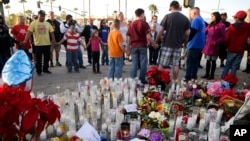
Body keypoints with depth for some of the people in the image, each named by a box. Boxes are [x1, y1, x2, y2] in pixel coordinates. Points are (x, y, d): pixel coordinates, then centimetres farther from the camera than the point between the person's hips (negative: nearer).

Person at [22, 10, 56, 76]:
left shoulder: (47, 24, 7)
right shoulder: (33, 23, -3)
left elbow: (51, 32, 9)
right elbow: (29, 32, -9)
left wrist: (53, 40, 0)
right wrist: (25, 40, -19)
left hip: (47, 44, 3)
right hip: (38, 44, -3)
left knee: (47, 58, 12)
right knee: (38, 59, 5)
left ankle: (45, 69, 27)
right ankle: (38, 71, 17)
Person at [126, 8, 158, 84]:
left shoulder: (131, 24, 8)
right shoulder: (144, 24, -3)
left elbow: (128, 38, 7)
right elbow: (148, 37, -10)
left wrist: (128, 49, 12)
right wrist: (154, 44, 4)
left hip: (133, 46, 4)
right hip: (142, 46, -3)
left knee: (134, 64, 7)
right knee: (143, 64, 4)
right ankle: (142, 80, 9)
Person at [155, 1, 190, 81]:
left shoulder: (167, 16, -4)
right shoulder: (185, 18, 5)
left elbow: (161, 31, -6)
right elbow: (187, 33, 4)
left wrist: (156, 41, 4)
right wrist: (185, 43, 19)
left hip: (167, 44, -3)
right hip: (178, 45, 3)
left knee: (162, 64, 2)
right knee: (176, 64, 10)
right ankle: (175, 81, 15)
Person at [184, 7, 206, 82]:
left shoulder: (196, 20, -11)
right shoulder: (202, 20, 19)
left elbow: (192, 32, -21)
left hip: (194, 45, -9)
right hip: (200, 45, 9)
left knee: (190, 62, -6)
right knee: (195, 62, 12)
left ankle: (188, 78, -4)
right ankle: (193, 77, 17)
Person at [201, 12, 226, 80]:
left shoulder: (221, 25, -6)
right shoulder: (210, 25, 14)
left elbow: (223, 37, -8)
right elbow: (205, 32, 13)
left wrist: (216, 42, -17)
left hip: (215, 46, -6)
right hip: (208, 45, 6)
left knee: (213, 60, 3)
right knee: (208, 60, 10)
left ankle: (212, 75, 12)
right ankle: (207, 74, 19)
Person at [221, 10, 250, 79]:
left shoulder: (232, 26, -8)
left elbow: (227, 38, -6)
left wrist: (226, 46, 10)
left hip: (231, 49, 0)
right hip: (240, 50, 0)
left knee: (227, 65, 10)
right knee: (235, 67, 5)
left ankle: (222, 79, 12)